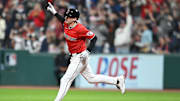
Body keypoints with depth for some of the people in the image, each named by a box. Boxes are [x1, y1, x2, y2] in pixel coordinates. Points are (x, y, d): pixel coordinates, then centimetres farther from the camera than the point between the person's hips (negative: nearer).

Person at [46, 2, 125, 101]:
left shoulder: (80, 29, -24)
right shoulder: (66, 25, 0)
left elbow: (93, 38, -16)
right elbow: (63, 20, 25)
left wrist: (87, 51, -25)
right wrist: (54, 12, 13)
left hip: (80, 57, -9)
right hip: (74, 57, 9)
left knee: (66, 79, -11)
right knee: (91, 78, 18)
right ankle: (117, 80, 26)